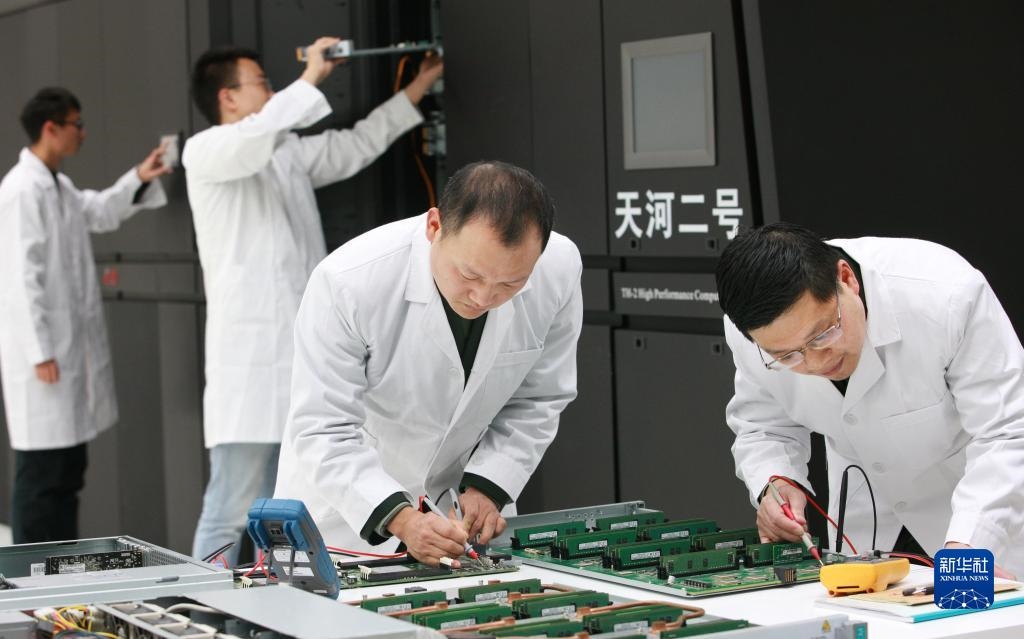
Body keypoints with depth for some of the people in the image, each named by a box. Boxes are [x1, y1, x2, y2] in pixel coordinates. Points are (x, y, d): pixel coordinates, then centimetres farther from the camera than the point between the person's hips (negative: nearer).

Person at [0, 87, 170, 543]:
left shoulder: (58, 185, 13)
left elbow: (99, 213, 32)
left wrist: (139, 178, 17)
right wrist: (40, 352, -21)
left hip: (71, 348, 10)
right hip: (44, 352, -10)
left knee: (69, 470, 15)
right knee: (41, 471, -4)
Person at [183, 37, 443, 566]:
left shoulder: (290, 155, 18)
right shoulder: (203, 152, -4)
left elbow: (357, 145, 29)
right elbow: (256, 137, -25)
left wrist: (417, 88, 29)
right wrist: (310, 79, -16)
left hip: (303, 359, 8)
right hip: (250, 359, -8)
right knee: (229, 511, -9)